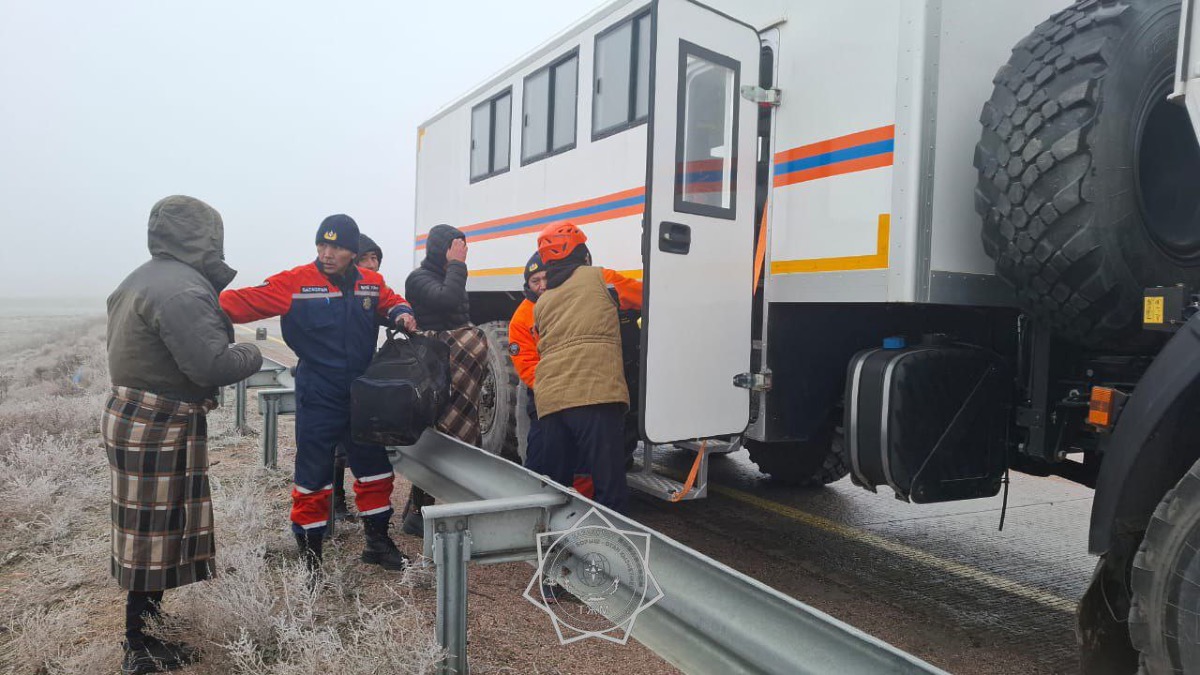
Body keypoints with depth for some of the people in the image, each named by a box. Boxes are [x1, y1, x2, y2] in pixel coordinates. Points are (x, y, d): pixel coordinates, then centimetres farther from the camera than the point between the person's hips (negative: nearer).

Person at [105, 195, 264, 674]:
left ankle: (147, 621, 34)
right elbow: (211, 364, -25)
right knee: (156, 533, 1)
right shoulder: (183, 289, -20)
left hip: (131, 415, 10)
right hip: (160, 428, -10)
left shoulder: (141, 280, 13)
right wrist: (252, 356, -8)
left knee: (148, 530, 19)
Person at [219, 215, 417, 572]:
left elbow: (390, 301, 19)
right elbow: (250, 300, -19)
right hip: (318, 399, -4)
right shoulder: (296, 282, -12)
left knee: (375, 469, 15)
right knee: (314, 476, 4)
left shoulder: (371, 283, 1)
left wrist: (400, 313, -2)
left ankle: (377, 541, 34)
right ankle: (309, 553, 23)